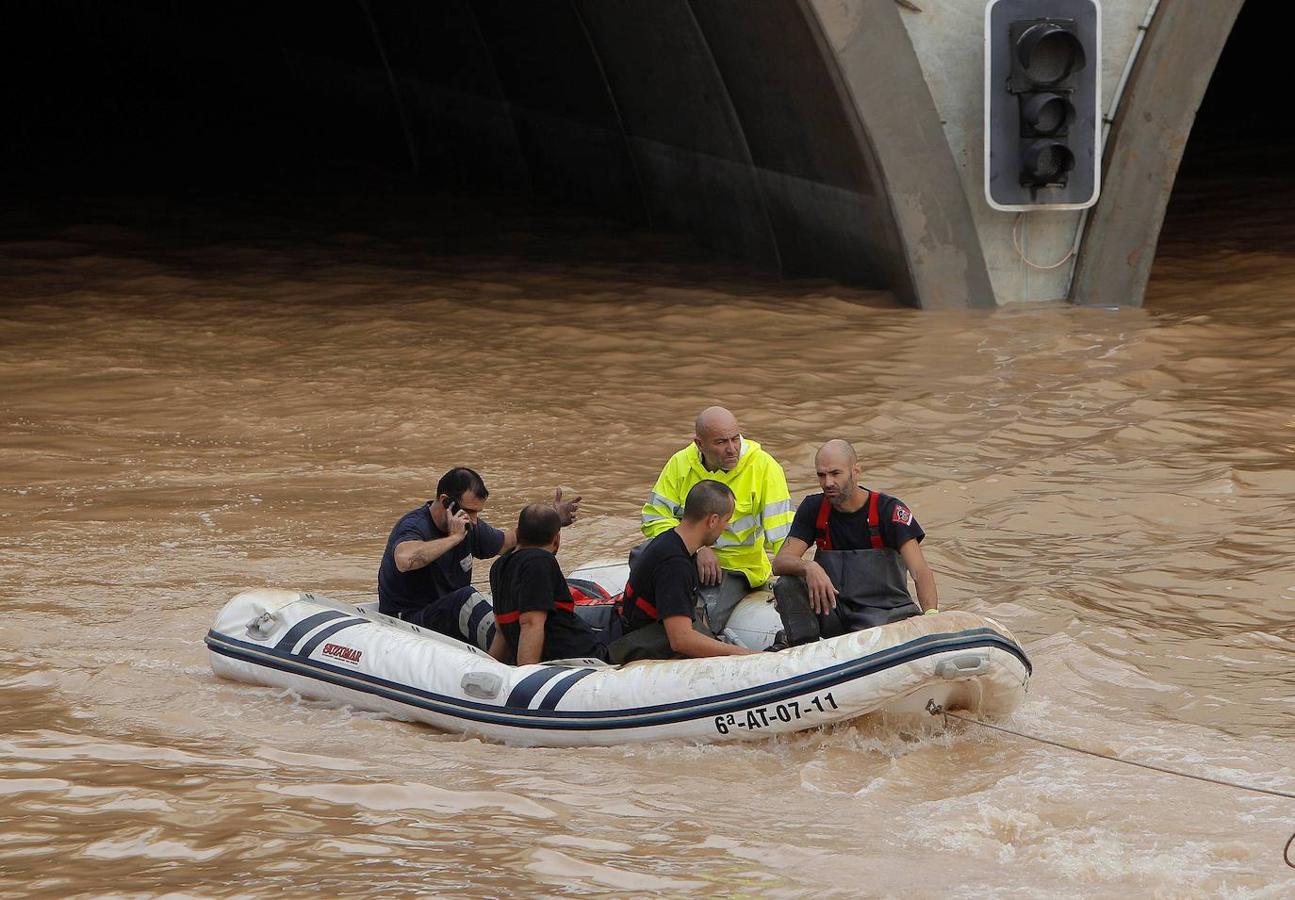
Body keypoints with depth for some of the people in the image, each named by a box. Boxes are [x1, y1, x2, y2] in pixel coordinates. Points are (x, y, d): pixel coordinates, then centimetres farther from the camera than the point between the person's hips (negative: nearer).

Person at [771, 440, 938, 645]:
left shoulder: (889, 510, -8)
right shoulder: (813, 508, 5)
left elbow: (920, 572, -18)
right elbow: (780, 562, -4)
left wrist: (931, 615, -37)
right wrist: (809, 568, -29)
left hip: (883, 612, -4)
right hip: (833, 612, 4)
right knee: (787, 584, -20)